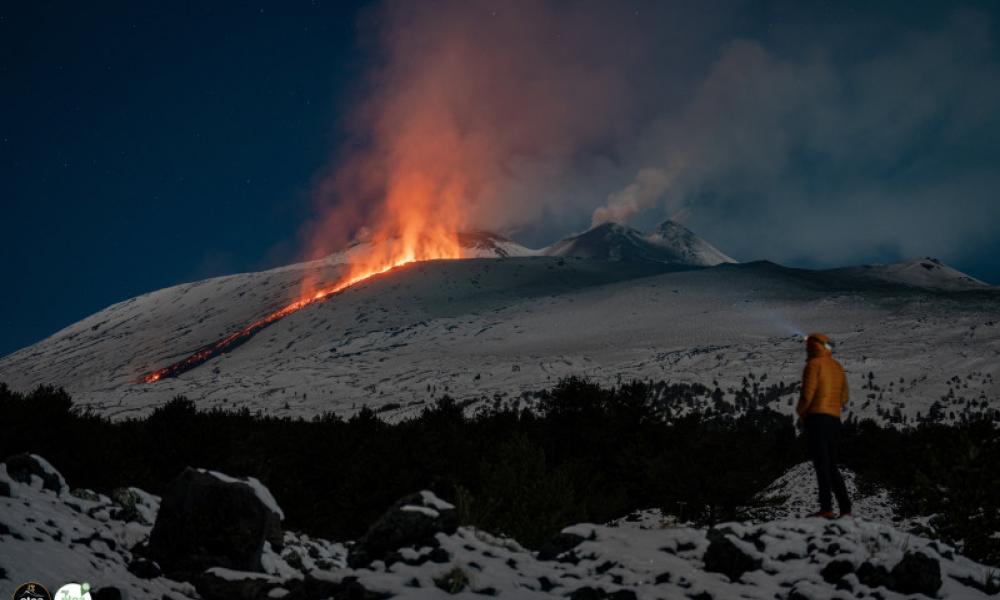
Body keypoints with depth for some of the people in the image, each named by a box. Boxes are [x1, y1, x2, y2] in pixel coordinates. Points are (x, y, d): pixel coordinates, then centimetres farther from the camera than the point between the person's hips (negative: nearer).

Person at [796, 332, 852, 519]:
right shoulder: (837, 367, 18)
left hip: (816, 418, -7)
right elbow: (843, 397, 19)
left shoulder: (814, 364, -6)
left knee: (821, 464, -10)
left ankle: (826, 508, -15)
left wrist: (800, 411, 3)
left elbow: (807, 393, -13)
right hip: (834, 419, 8)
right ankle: (845, 508, 5)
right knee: (831, 466, 11)